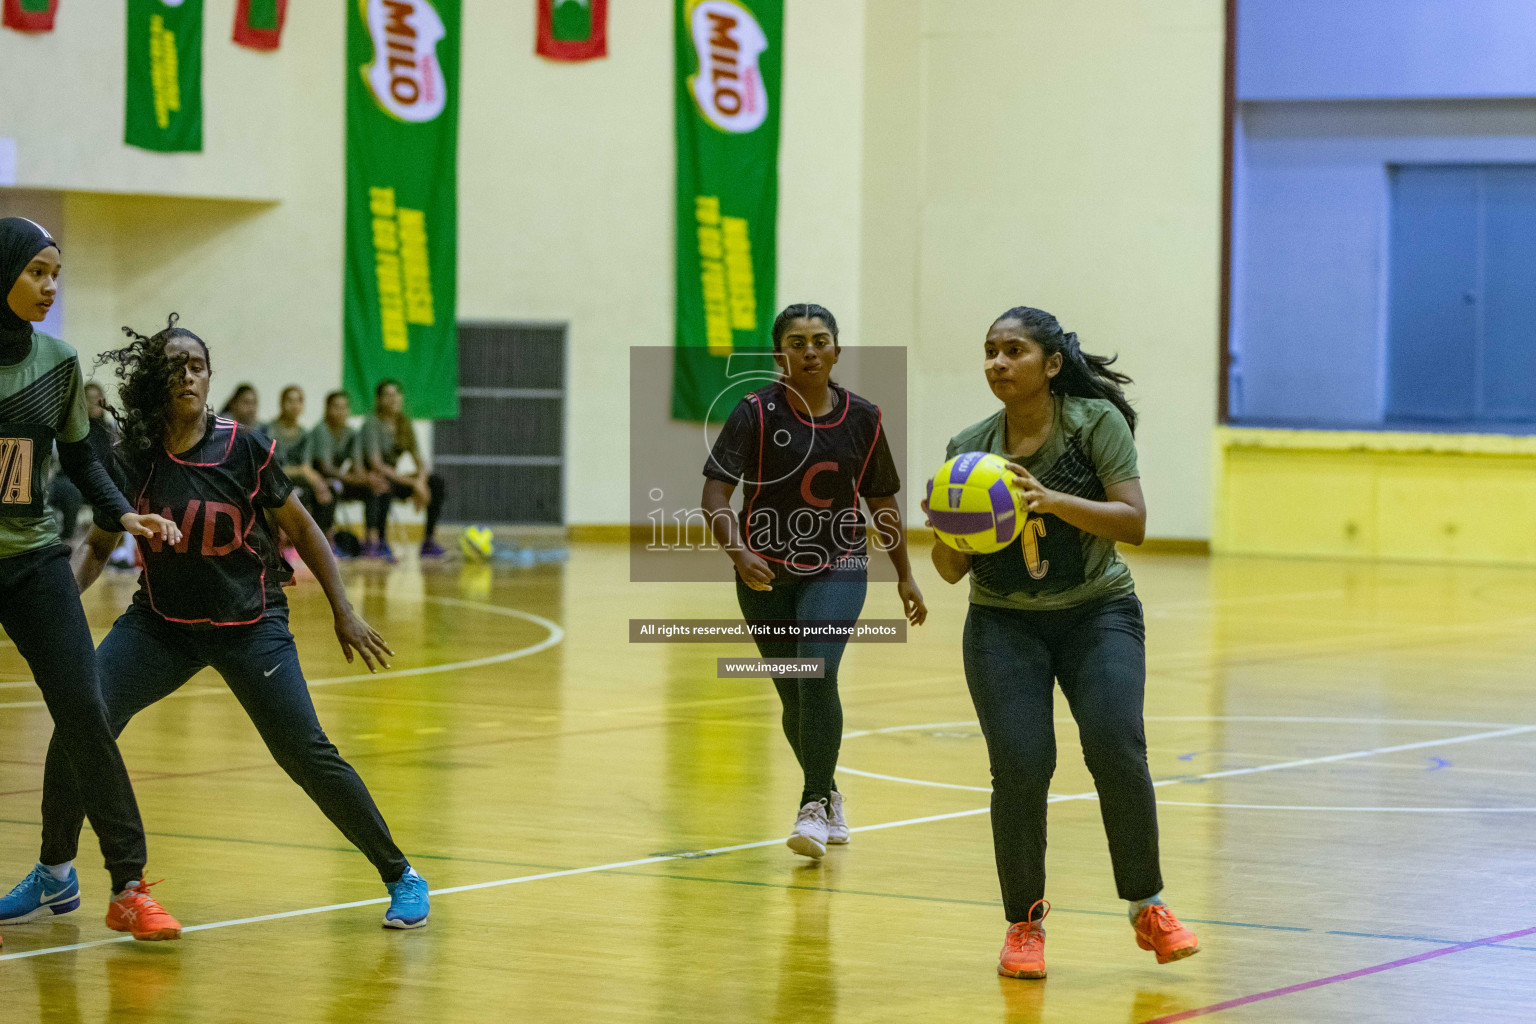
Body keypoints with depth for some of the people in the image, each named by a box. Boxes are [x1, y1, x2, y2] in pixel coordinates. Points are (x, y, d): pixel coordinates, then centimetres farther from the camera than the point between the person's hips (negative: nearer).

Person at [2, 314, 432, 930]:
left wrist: (344, 613, -1)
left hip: (250, 624, -2)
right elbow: (97, 544, 4)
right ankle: (55, 875, 5)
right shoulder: (133, 459, -6)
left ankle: (400, 876, 7)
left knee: (307, 755, -11)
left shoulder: (244, 450, -12)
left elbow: (301, 527, 0)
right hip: (160, 623, 2)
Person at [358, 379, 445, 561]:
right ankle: (376, 542, -38)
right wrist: (411, 482, -28)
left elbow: (420, 463, 4)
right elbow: (376, 464, -24)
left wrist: (421, 480, -20)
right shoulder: (372, 424, -14)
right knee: (385, 486, -39)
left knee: (435, 481, -9)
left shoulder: (404, 425, 7)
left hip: (392, 478, 7)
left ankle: (429, 540, -11)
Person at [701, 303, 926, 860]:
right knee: (793, 695, 9)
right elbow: (715, 493, -17)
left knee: (817, 672, -23)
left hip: (837, 567, 0)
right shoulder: (756, 412, -10)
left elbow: (882, 498, 10)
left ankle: (812, 808, -15)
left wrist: (904, 575, 13)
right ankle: (828, 796, 34)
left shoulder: (862, 417, -2)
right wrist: (739, 552, -34)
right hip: (766, 573, 0)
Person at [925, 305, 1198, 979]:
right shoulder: (969, 449, -1)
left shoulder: (1097, 422, -8)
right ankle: (1025, 924, 3)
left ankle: (1147, 908, -3)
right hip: (1004, 622, 2)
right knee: (1020, 765, -16)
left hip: (1097, 612, -2)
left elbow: (1133, 523, -16)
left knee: (1114, 746, -22)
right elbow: (951, 570, 1)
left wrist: (1054, 500, -30)